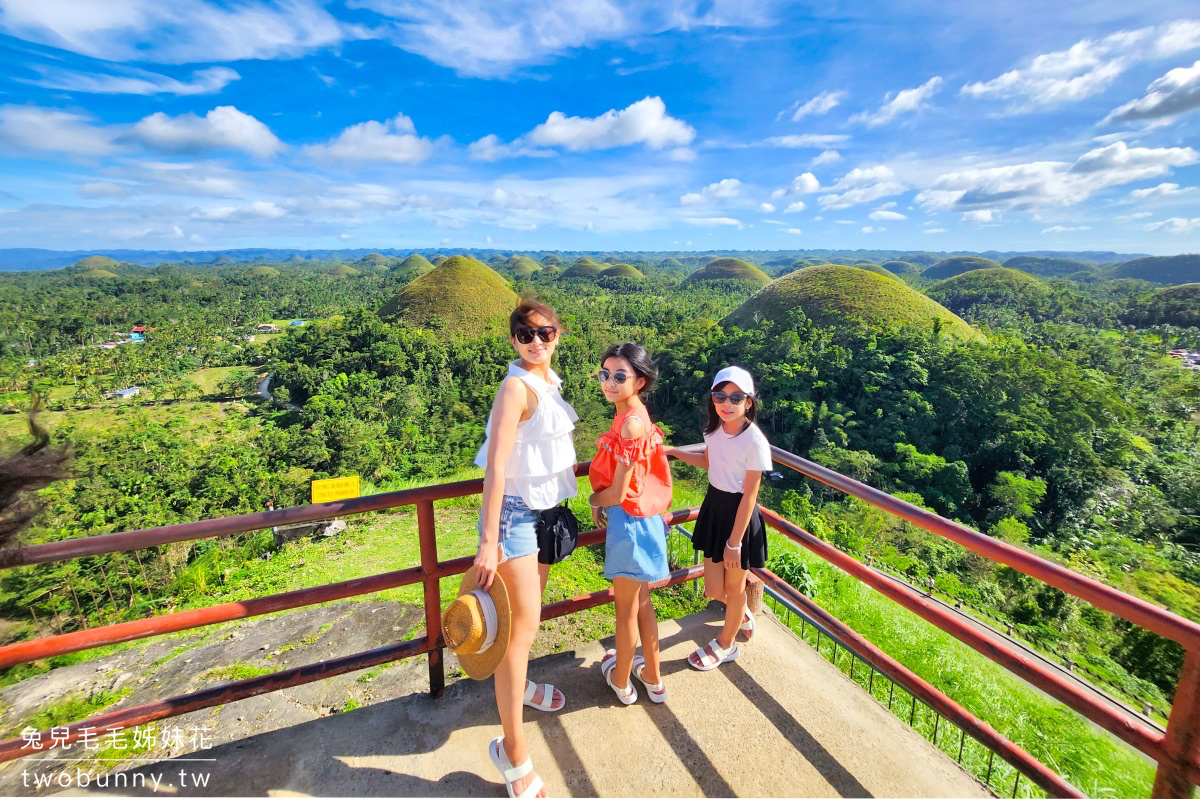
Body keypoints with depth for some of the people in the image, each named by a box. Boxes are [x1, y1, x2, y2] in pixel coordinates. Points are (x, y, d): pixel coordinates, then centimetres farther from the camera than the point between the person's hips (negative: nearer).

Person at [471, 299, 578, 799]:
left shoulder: (548, 381, 5)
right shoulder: (517, 387, -22)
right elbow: (495, 467, -26)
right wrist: (488, 543, -27)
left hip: (543, 509, 9)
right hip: (514, 512, -9)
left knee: (530, 606, 24)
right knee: (523, 623, -3)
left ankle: (517, 684, 48)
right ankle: (513, 752, 13)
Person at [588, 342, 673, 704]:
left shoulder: (632, 422, -26)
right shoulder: (632, 415, 3)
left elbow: (618, 492, -21)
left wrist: (593, 501, -2)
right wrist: (601, 503, 3)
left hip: (629, 521, -9)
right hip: (638, 519, 9)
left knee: (626, 607, 13)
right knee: (641, 601, 23)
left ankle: (621, 681, 37)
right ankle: (652, 677, 41)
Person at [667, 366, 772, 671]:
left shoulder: (754, 441, -23)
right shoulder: (714, 429, -4)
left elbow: (749, 495, -18)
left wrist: (734, 542, -14)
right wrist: (672, 451, 9)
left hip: (739, 515, -6)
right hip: (713, 507, 6)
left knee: (734, 586, 15)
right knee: (714, 590, 14)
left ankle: (725, 645, 40)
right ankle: (743, 615, 48)